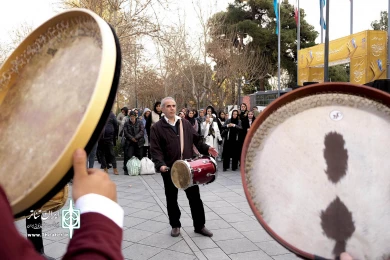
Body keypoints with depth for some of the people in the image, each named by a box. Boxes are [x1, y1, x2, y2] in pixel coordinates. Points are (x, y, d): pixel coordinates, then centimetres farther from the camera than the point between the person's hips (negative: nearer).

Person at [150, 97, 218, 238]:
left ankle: (199, 225, 23)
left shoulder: (186, 123, 8)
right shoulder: (157, 128, -4)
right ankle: (175, 225, 30)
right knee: (172, 199, 12)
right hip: (170, 169, -2)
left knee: (195, 197, 8)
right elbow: (155, 149, -10)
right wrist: (160, 164, -25)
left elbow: (196, 140, 10)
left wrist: (206, 149, -8)